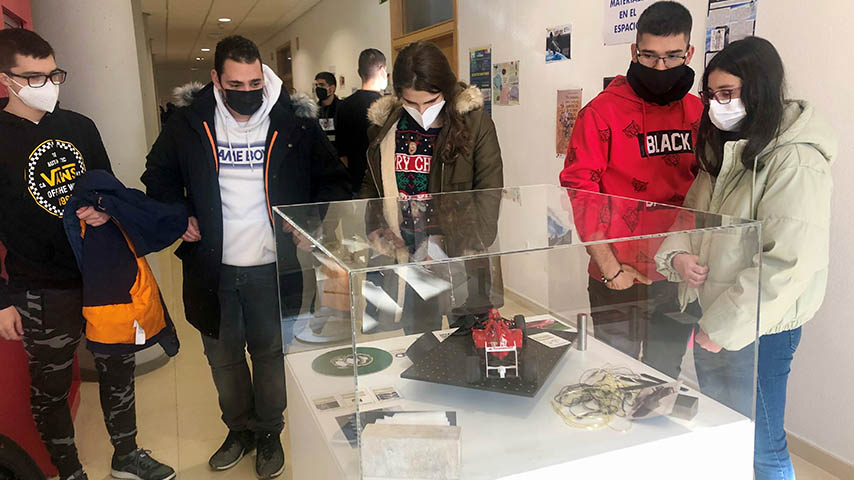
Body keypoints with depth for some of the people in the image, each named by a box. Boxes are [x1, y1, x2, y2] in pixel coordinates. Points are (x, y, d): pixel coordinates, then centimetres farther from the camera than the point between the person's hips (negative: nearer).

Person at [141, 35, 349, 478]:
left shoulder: (295, 120, -8)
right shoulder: (189, 121, -4)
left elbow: (332, 179, 3)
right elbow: (159, 174, 12)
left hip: (272, 265, -2)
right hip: (212, 265, 2)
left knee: (270, 351, 12)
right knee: (223, 354, 17)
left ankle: (269, 432, 34)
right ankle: (239, 428, 39)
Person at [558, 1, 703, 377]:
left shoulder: (701, 114, 5)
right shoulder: (602, 112, -8)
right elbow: (579, 191, -11)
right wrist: (610, 267, -13)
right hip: (619, 279, -4)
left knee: (666, 379, 20)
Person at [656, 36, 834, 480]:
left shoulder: (794, 161, -19)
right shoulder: (724, 150, 8)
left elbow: (790, 263, -23)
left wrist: (723, 327, -19)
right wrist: (678, 255, -6)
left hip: (757, 330, -8)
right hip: (711, 318, 8)